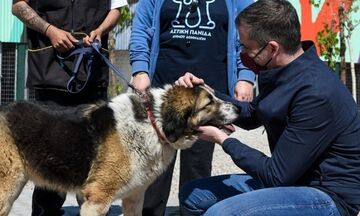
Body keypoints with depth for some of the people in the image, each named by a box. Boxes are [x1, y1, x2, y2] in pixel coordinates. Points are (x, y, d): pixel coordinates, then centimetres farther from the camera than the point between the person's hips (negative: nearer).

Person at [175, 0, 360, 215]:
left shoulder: (317, 94, -27)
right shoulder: (284, 74, 1)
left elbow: (277, 175, -22)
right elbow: (251, 115, 20)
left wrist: (222, 139, -10)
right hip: (290, 179, 9)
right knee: (192, 196, 7)